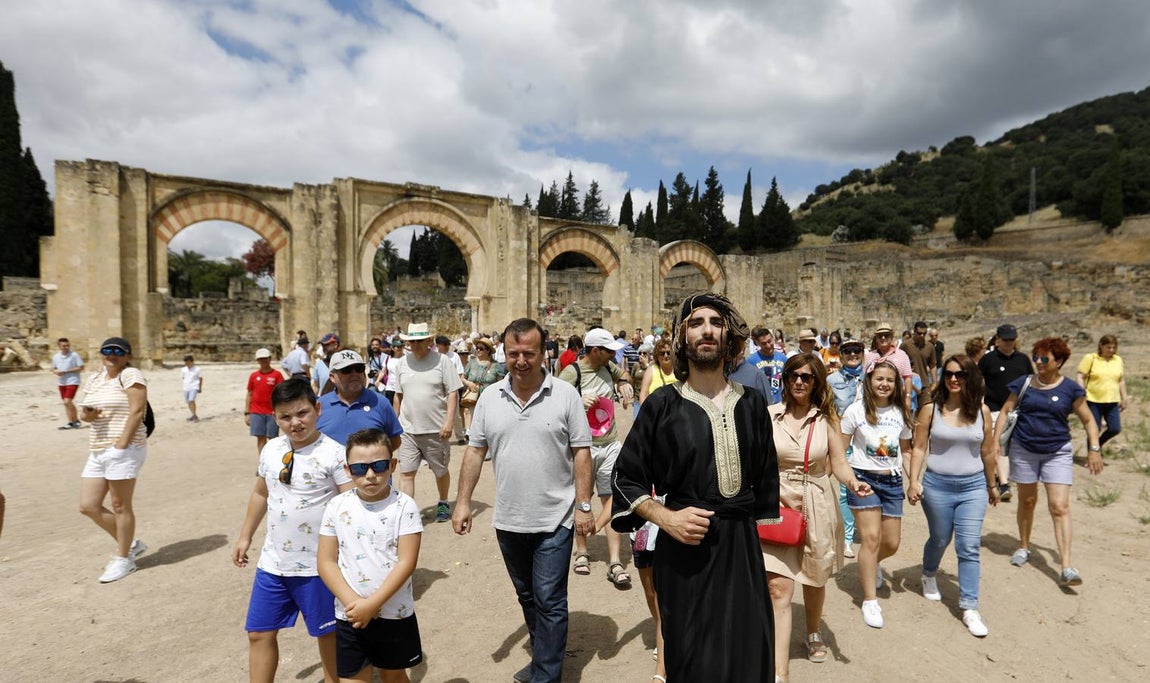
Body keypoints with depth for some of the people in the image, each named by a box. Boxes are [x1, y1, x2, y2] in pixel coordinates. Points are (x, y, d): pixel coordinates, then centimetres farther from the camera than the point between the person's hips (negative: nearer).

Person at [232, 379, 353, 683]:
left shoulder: (333, 453, -18)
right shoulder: (271, 449, 1)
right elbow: (260, 493, 16)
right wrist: (245, 536, 20)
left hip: (317, 565, -5)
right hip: (272, 562, 6)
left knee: (327, 633, 13)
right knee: (259, 633, 16)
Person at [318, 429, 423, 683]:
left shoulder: (404, 506, -14)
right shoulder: (336, 506, -6)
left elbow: (407, 562, -16)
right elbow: (326, 562, -5)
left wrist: (372, 604, -19)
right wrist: (353, 602, -15)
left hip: (395, 614, -1)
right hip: (350, 615, 2)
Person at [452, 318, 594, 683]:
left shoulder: (566, 395, -10)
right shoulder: (489, 397, -1)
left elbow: (581, 452, -8)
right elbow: (475, 450, 4)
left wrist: (583, 505, -11)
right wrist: (463, 501, -1)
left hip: (554, 519, -4)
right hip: (508, 520, 5)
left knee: (549, 601, 4)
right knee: (527, 597, 22)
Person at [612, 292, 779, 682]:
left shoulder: (752, 404, 3)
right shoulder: (662, 405, -7)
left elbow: (766, 480, 10)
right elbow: (625, 479, -2)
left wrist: (764, 541, 9)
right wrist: (666, 518, -16)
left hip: (742, 546, 3)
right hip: (685, 549, -2)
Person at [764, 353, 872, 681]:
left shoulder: (826, 417, 0)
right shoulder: (769, 415, -6)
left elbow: (838, 462, -2)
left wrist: (852, 482, -21)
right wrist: (781, 494, -11)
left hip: (818, 506, 2)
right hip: (778, 505, -2)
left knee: (814, 579, 20)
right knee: (778, 589, -8)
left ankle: (813, 634, 49)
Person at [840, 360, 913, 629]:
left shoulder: (901, 413, 5)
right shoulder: (856, 410, -7)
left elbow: (905, 450, 14)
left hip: (892, 481, 4)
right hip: (863, 478, -4)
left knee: (891, 543, 9)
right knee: (871, 538, -9)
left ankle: (872, 564, 44)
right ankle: (870, 601, 3)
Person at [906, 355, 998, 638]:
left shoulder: (982, 411, 0)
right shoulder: (931, 409, -6)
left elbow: (987, 451, 9)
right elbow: (919, 448, -6)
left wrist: (992, 485, 17)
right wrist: (913, 481, -13)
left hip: (973, 487, 1)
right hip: (938, 485, -1)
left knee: (969, 548, -1)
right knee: (940, 540, 16)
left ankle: (969, 608, 9)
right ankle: (929, 575, 45)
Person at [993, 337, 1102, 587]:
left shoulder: (1070, 389, -3)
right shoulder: (1023, 384, -1)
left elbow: (1088, 420, 6)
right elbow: (1005, 413, 3)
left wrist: (1094, 448, -3)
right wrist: (995, 441, -4)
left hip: (1058, 453, -1)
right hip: (1023, 451, 1)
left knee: (1060, 506, -8)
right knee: (1027, 500, 14)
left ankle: (1066, 567, -6)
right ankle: (1023, 547, 32)